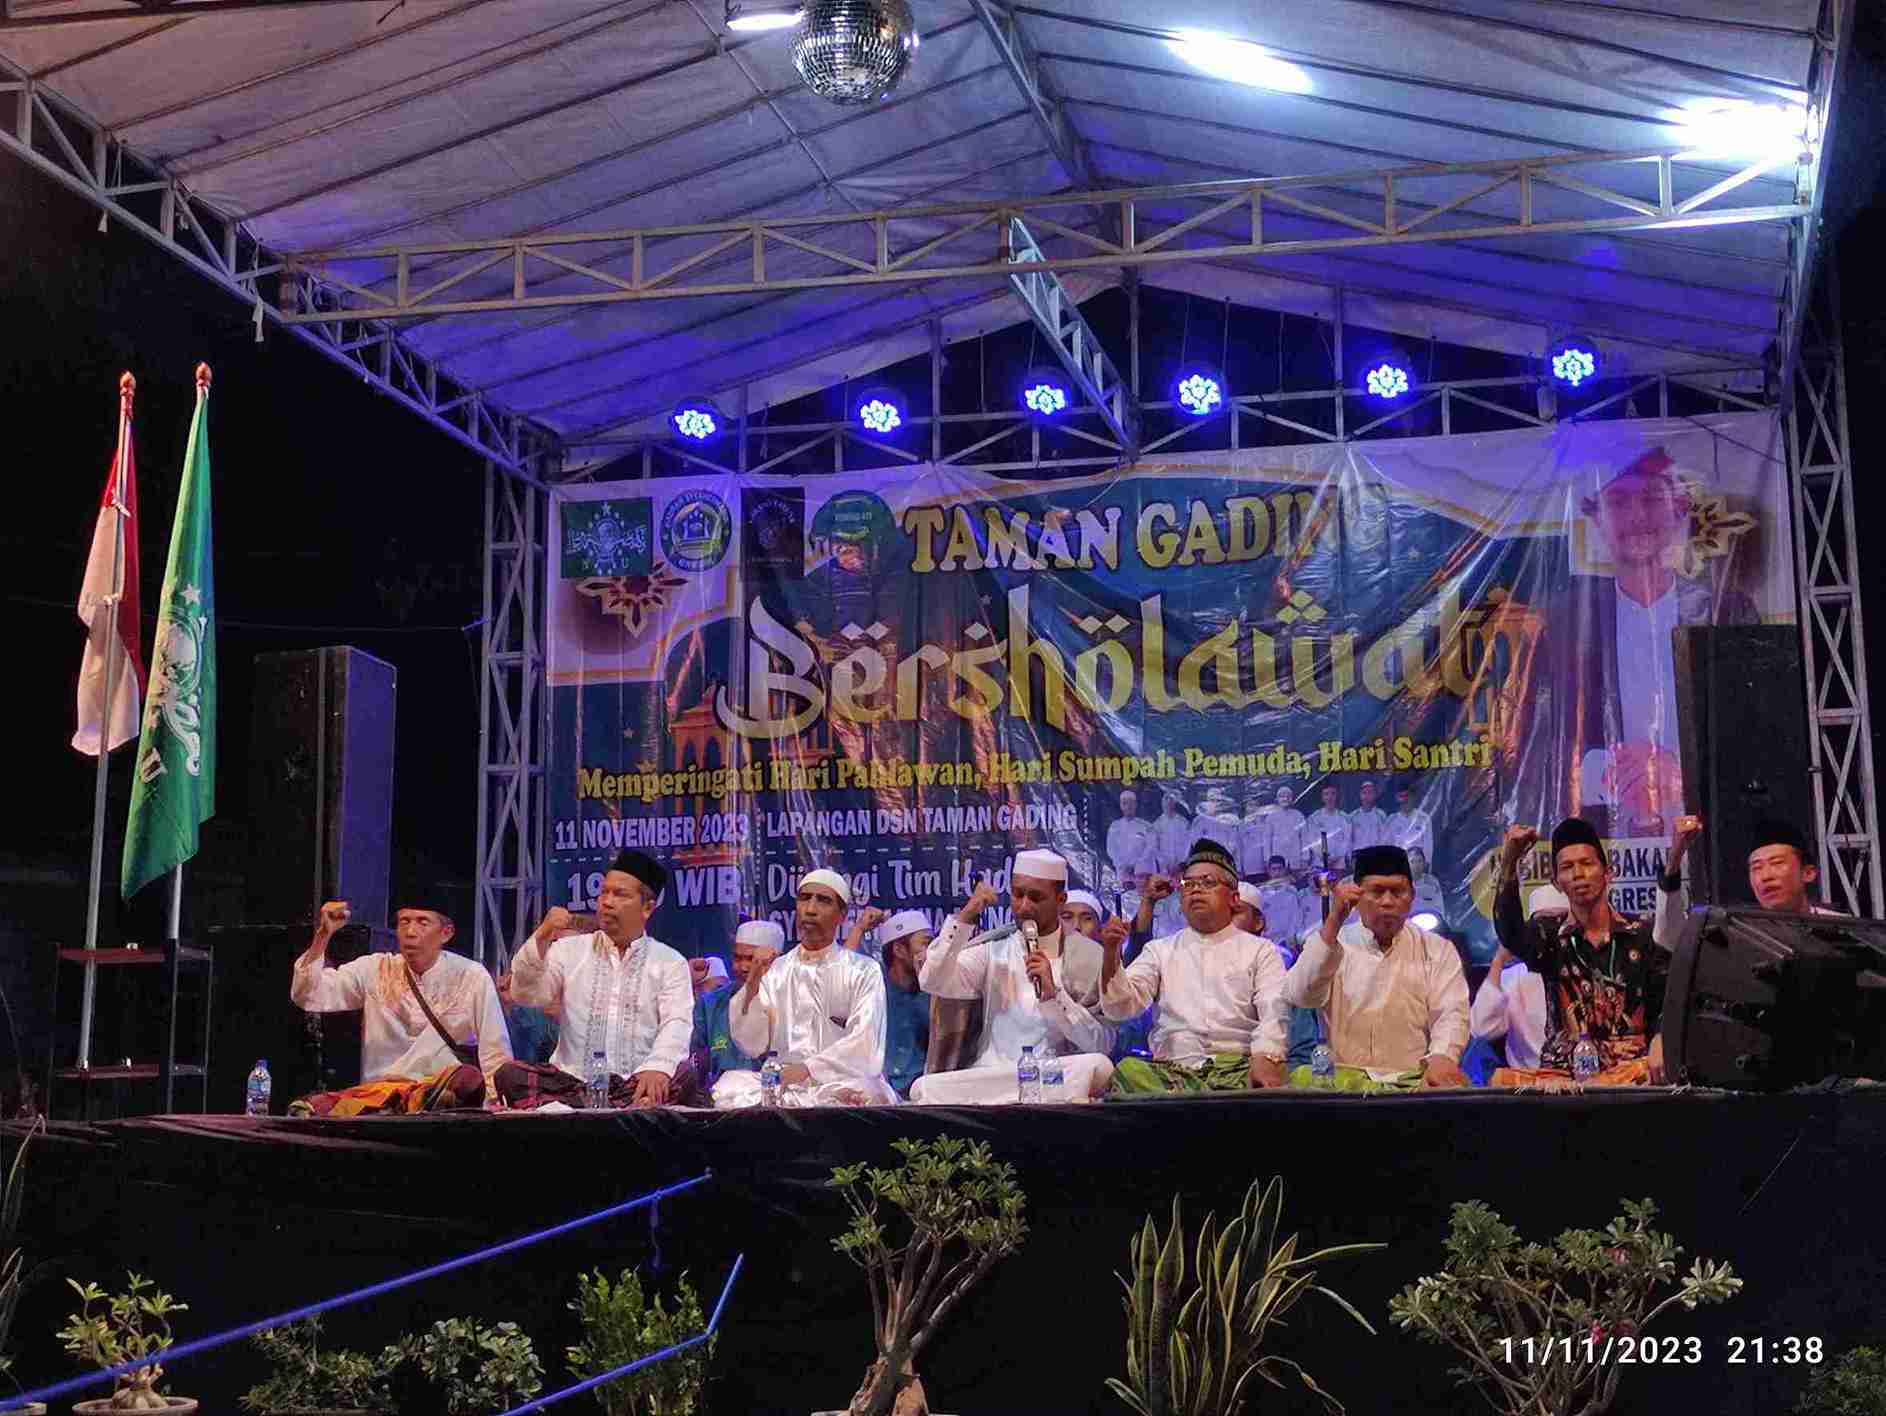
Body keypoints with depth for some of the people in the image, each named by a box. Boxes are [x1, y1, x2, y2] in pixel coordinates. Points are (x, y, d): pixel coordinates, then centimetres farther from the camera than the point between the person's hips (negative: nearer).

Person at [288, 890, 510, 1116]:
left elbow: (497, 1056, -3)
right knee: (305, 1109, -27)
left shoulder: (473, 977, 0)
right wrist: (322, 937, -13)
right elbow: (308, 997, -1)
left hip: (443, 1094, 0)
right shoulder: (373, 969, 7)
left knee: (469, 1079, -35)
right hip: (375, 1093, 0)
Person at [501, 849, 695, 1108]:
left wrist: (658, 1068, -26)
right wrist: (542, 938, -14)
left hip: (637, 1085, -2)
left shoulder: (670, 962, 9)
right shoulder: (570, 950, 15)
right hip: (572, 1083, 2)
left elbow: (676, 1024, -5)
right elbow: (526, 995, 3)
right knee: (511, 1074, -25)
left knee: (682, 1078, -32)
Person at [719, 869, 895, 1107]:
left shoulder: (864, 971, 4)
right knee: (730, 1086, -26)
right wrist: (751, 988, -10)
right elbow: (753, 1046, 5)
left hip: (843, 1082, -2)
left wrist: (808, 1068, -21)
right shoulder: (774, 971, 13)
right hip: (786, 1083, 2)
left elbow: (864, 1045, -8)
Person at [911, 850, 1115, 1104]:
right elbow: (932, 983, -3)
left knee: (1098, 1066, -34)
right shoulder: (992, 949, 13)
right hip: (991, 1074, 2)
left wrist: (1053, 993, -12)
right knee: (925, 1088, -25)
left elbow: (1102, 1045, -2)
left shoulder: (1089, 955, 5)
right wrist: (964, 918, -7)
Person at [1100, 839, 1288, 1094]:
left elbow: (1274, 1013, -1)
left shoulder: (1260, 951, 16)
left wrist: (1266, 1058, -23)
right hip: (1170, 1071, 2)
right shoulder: (1160, 950, 20)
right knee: (1129, 1070, -31)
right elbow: (1120, 1007, 5)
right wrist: (1111, 954, -13)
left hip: (1238, 1069, -2)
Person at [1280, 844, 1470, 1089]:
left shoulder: (1437, 950, 13)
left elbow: (1450, 1014, 0)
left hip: (1415, 1080, 0)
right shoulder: (1327, 944, 12)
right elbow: (1301, 996, -7)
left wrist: (1442, 1057, -22)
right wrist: (1333, 923, -14)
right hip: (1341, 1080, 0)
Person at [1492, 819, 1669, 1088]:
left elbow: (1669, 1001, 2)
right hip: (1561, 1070, 0)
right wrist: (1508, 865, -31)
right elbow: (1510, 935, -17)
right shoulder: (1549, 934, 7)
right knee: (1503, 1080, -29)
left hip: (1631, 1067, 0)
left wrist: (1661, 1040, -20)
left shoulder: (1642, 935, 9)